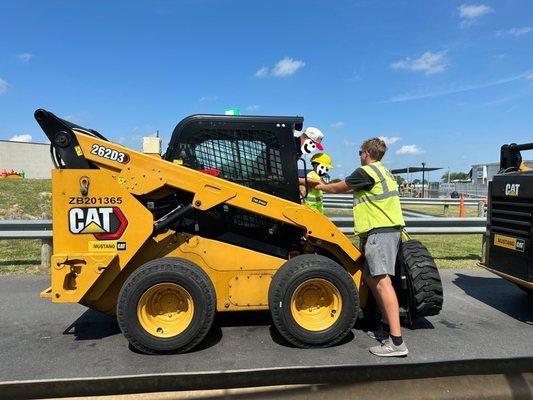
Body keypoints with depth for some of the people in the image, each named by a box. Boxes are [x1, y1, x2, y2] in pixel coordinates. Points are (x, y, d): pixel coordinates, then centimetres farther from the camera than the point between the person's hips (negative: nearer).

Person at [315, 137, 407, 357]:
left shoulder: (366, 172, -8)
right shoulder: (383, 171, 23)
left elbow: (337, 188, 2)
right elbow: (350, 188, 30)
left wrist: (321, 186, 21)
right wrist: (325, 185, 37)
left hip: (380, 232, -10)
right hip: (388, 230, 10)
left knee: (382, 281, -14)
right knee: (370, 277, 15)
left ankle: (396, 341, -16)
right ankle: (386, 327, 20)